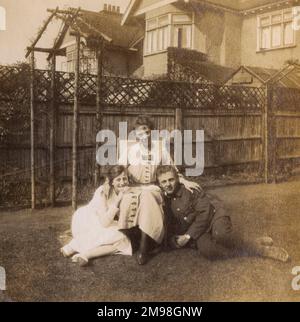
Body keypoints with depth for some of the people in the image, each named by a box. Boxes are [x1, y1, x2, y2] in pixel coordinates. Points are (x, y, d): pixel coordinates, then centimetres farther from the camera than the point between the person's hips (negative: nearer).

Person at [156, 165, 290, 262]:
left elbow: (205, 211, -13)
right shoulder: (164, 202, 10)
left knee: (221, 235, -41)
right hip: (199, 235, 4)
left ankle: (256, 245, -17)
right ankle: (260, 251, -25)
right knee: (205, 250, -33)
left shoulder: (189, 189, -6)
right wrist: (172, 240, -5)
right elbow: (171, 228, 18)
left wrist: (188, 235, -16)